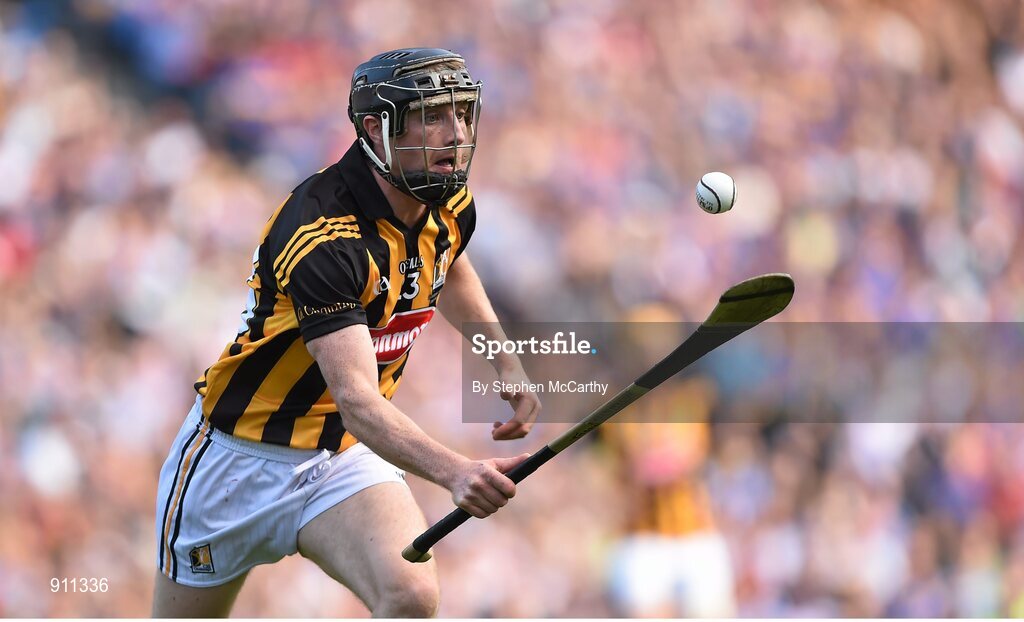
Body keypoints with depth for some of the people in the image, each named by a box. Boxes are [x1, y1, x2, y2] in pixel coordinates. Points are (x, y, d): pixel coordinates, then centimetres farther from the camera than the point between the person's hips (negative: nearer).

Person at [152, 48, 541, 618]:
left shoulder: (450, 205, -5)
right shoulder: (323, 235, -29)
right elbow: (356, 399, -40)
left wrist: (509, 364, 14)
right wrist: (454, 472, -54)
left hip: (347, 461, 5)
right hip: (244, 457, -5)